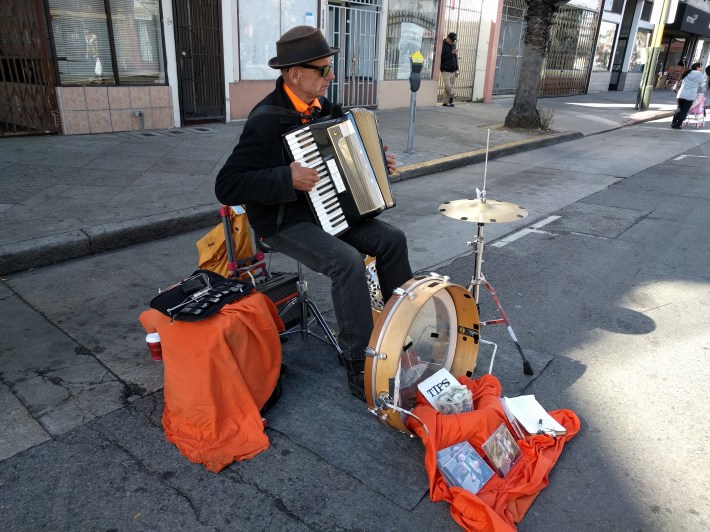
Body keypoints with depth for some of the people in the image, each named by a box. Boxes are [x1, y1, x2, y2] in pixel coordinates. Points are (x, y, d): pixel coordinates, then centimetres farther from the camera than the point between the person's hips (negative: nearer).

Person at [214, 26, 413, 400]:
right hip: (284, 222, -8)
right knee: (348, 261, -29)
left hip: (327, 209, 8)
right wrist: (287, 178, -31)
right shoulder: (266, 120, -21)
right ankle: (359, 365, -15)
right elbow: (226, 186, -25)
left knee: (392, 240, -3)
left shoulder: (323, 107, 4)